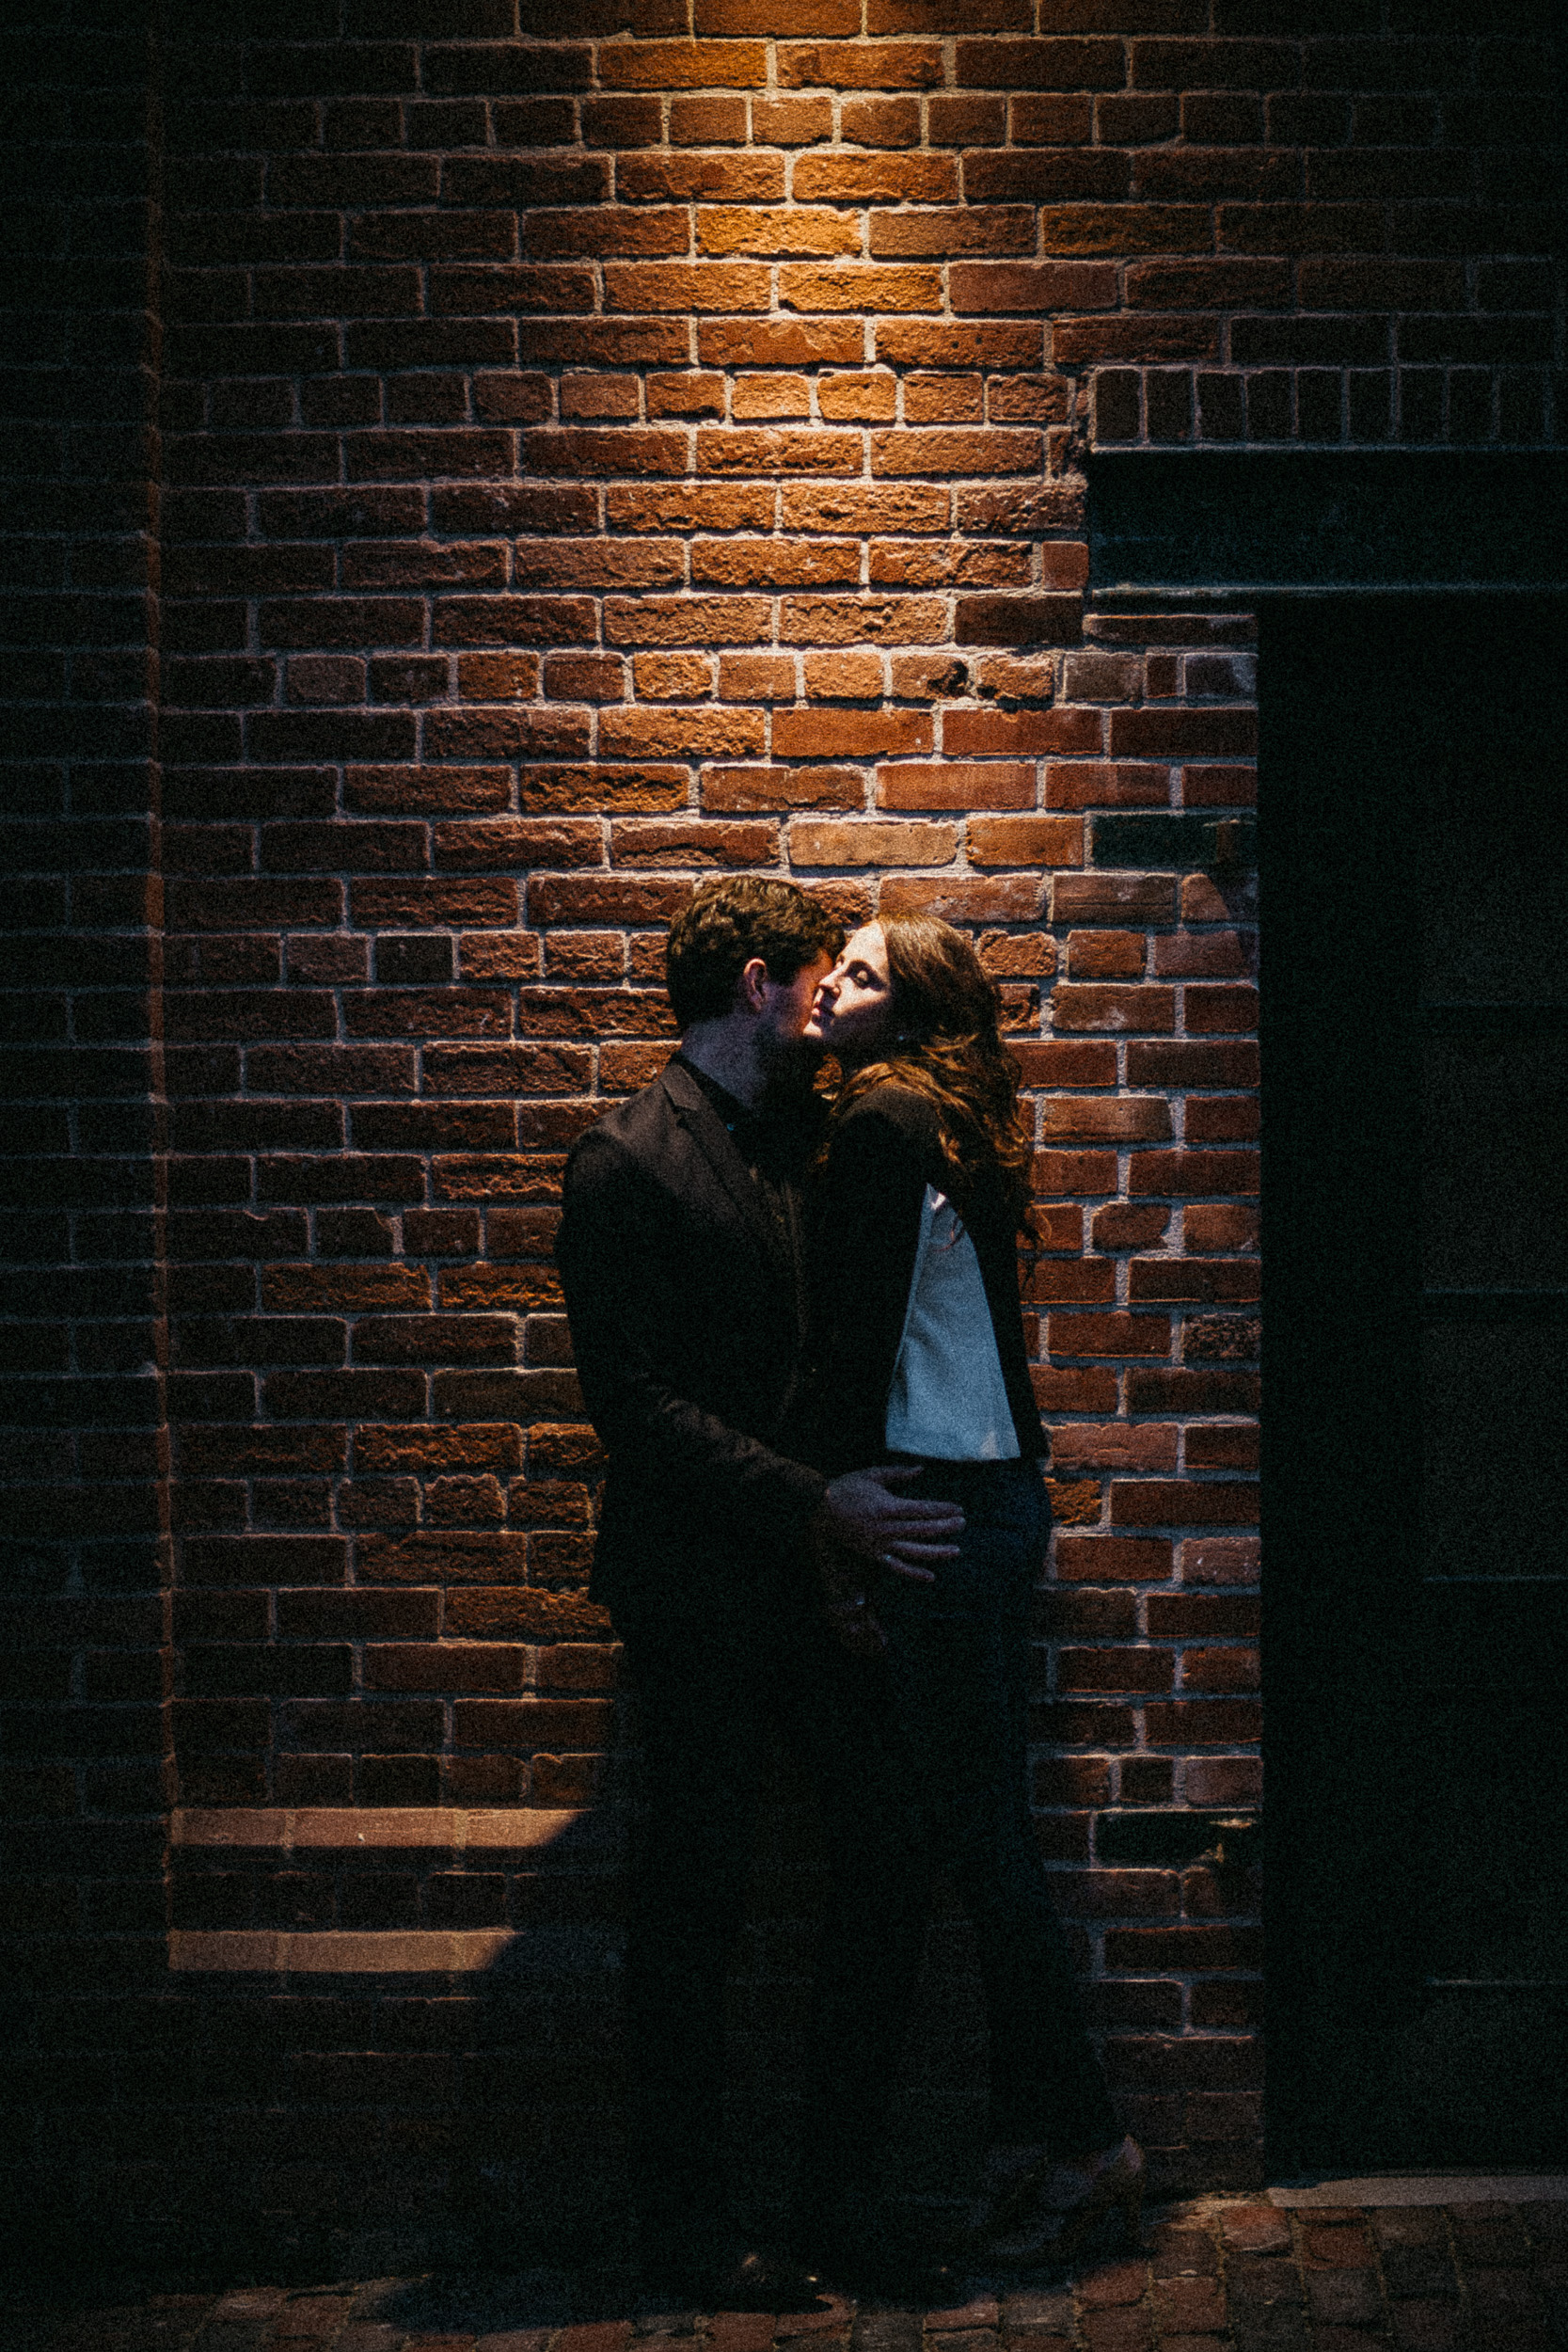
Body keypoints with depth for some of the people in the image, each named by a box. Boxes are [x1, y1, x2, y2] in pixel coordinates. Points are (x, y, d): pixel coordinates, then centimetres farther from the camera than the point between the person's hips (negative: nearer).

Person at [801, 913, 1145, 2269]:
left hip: (939, 1507, -9)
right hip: (1002, 1496, 9)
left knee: (977, 1833, -3)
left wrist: (844, 1548, -14)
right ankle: (1034, 2133, 16)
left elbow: (861, 1344, -16)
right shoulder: (955, 1128, 16)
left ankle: (1086, 2140, 2)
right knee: (987, 1827, 12)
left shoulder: (884, 1127, -12)